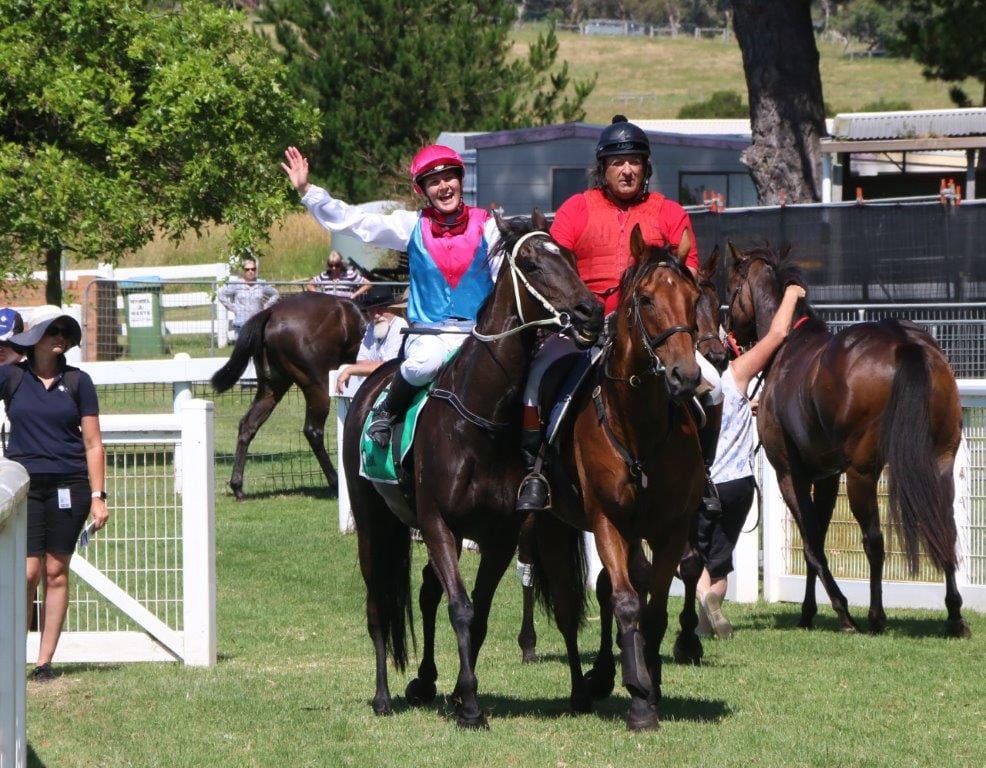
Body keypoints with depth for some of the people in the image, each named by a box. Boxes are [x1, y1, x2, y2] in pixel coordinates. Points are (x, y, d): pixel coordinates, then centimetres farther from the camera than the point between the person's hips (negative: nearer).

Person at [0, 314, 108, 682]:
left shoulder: (77, 381, 4)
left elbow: (93, 443, 5)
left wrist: (97, 496, 0)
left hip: (69, 486, 1)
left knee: (56, 573, 4)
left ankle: (45, 661, 10)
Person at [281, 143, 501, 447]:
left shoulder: (485, 225, 4)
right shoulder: (412, 226, 6)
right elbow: (352, 221, 4)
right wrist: (305, 190, -2)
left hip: (480, 331, 0)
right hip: (429, 333, 0)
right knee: (424, 363, -35)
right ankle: (386, 413, -7)